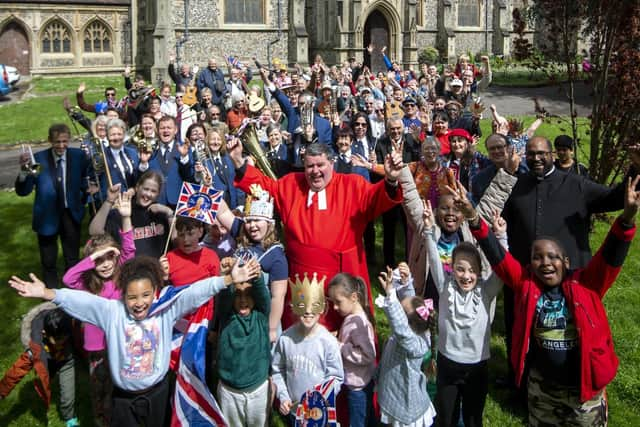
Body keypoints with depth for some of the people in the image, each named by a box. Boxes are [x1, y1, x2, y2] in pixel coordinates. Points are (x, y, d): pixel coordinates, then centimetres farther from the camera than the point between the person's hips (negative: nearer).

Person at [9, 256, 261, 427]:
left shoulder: (167, 308, -12)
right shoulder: (110, 311, -12)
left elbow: (195, 292, -23)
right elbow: (79, 299, -23)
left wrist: (229, 279, -34)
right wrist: (46, 294, -38)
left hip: (157, 392, 1)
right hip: (124, 397, 0)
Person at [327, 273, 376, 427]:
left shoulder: (358, 322, -25)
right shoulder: (352, 318, 1)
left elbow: (367, 355, -28)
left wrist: (341, 348, -23)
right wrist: (336, 341, 1)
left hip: (358, 385, -9)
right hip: (362, 383, 9)